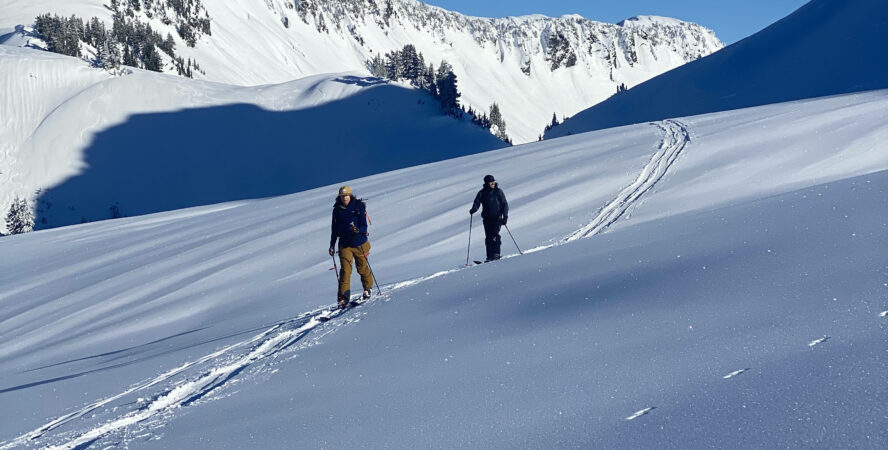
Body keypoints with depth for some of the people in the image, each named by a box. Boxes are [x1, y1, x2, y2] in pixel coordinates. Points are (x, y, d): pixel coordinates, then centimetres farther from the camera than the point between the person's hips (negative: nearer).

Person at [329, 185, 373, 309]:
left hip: (359, 243, -1)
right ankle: (343, 298, -11)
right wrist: (332, 245, 13)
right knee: (345, 270, -10)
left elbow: (364, 225, -8)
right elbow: (334, 228, 13)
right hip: (344, 244, 1)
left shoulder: (358, 206, -4)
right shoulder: (337, 210, 5)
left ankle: (368, 288, 38)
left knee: (362, 268, 11)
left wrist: (358, 230, -30)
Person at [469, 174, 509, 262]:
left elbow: (505, 204, 4)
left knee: (494, 235, -17)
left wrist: (505, 216, -6)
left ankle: (496, 254, -15)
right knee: (488, 237, 0)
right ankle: (490, 257, 3)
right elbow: (477, 203, 2)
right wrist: (473, 209, -21)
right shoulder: (482, 193, 7)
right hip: (487, 218, 3)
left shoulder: (498, 191, 2)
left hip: (497, 217, -3)